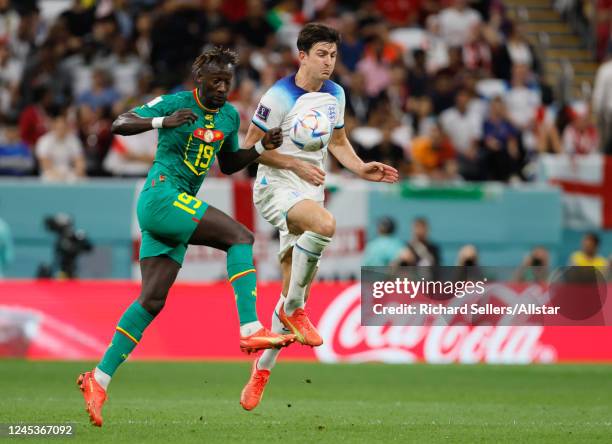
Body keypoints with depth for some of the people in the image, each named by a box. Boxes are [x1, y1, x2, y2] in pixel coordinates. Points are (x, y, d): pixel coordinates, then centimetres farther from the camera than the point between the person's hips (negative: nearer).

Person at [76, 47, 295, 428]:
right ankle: (251, 330, -26)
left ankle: (100, 379, 6)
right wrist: (163, 122, -27)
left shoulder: (230, 115, 13)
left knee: (152, 300, 4)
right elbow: (120, 124, -11)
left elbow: (228, 164, 26)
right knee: (241, 236, -20)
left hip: (180, 204, 8)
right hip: (162, 194, -8)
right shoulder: (176, 103, -8)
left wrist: (261, 149, 9)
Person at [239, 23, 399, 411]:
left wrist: (361, 168, 3)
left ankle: (262, 369, 19)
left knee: (293, 293, 5)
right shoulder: (280, 97, -12)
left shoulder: (335, 95, 8)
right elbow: (251, 146, -9)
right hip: (276, 187, -7)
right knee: (325, 223, -38)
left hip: (310, 191, 7)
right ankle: (294, 308, -21)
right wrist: (297, 165, -18)